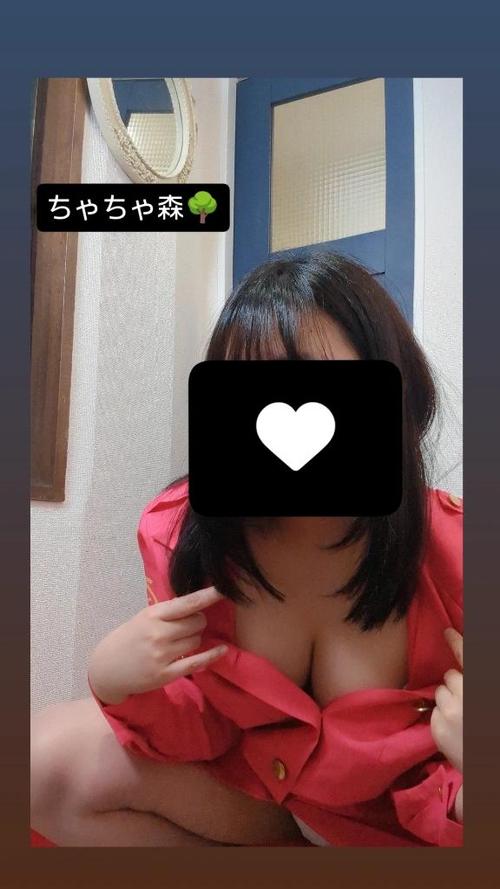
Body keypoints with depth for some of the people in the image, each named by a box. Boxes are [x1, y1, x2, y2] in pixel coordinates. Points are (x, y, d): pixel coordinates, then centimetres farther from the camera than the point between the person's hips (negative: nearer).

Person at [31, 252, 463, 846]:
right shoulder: (178, 530, -20)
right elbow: (206, 731, -9)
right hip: (244, 779, 3)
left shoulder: (450, 554, -28)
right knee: (50, 761, -13)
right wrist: (118, 685, -28)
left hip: (397, 817, -1)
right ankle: (289, 843, 2)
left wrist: (470, 773, -37)